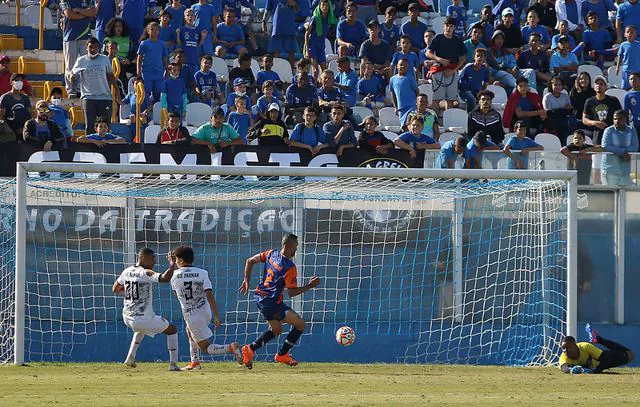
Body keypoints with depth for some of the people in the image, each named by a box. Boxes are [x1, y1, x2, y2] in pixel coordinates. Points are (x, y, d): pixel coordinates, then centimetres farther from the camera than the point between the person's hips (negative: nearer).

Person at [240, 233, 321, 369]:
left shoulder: (271, 254, 3)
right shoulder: (290, 267, -19)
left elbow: (250, 261, 11)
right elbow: (291, 292, -14)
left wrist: (246, 281, 21)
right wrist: (310, 286, -6)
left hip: (260, 298, 8)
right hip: (272, 302, -8)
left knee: (277, 330, 24)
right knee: (300, 324, 2)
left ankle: (250, 349, 11)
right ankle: (282, 355, 8)